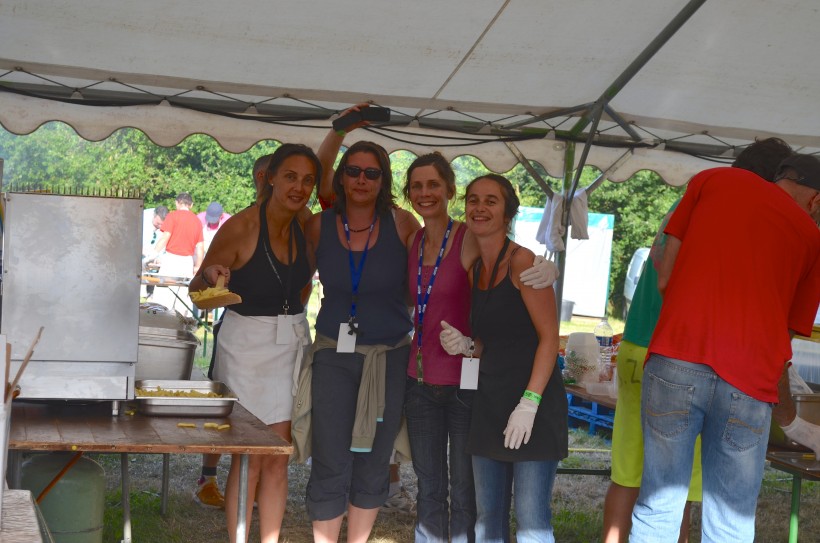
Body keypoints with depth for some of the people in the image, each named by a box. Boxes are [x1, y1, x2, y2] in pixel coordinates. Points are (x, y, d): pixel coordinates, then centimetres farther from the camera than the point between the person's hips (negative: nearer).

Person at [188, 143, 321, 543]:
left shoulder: (305, 226, 3)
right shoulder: (241, 226, -13)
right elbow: (198, 291, -9)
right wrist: (210, 277, -30)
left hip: (292, 343, 5)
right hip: (247, 345, -5)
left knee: (278, 460, 8)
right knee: (249, 460, -2)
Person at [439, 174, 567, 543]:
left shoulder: (522, 261, -9)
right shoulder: (475, 270, 13)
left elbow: (549, 337, -13)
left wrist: (529, 403, -19)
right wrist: (466, 346, 0)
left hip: (532, 403, -7)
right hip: (490, 399, 7)